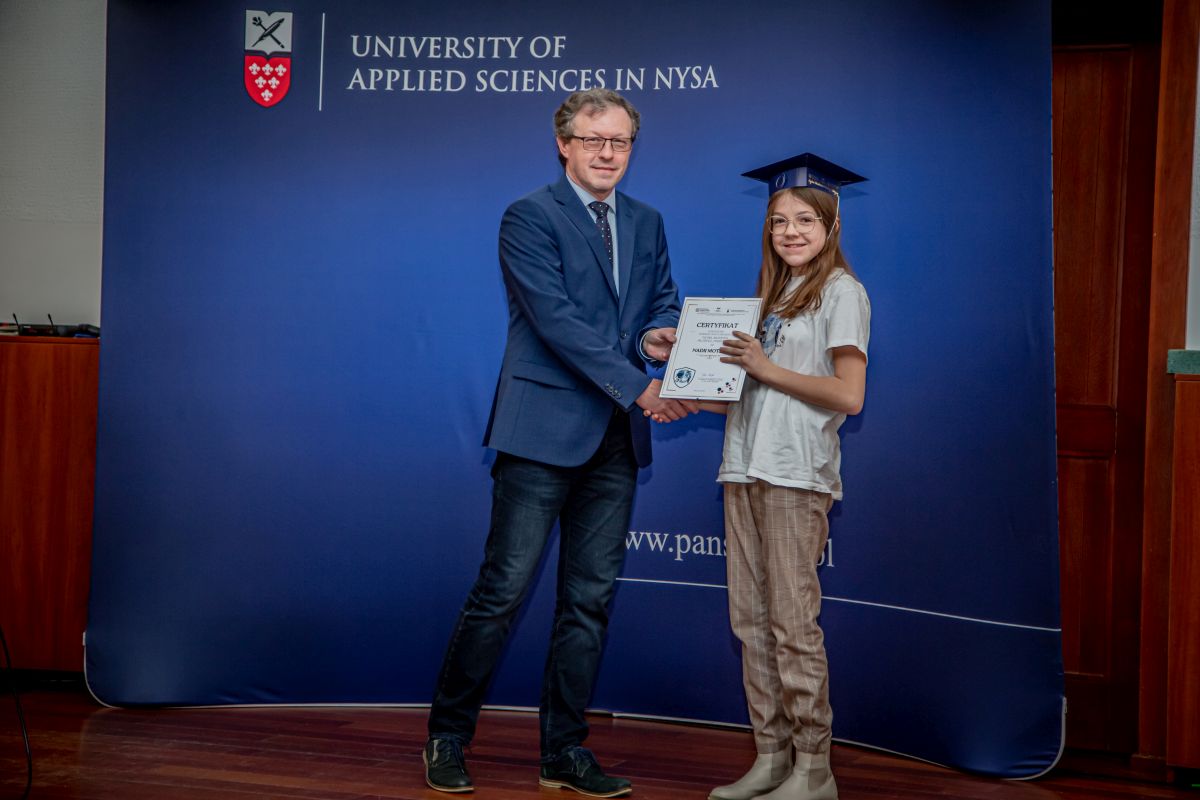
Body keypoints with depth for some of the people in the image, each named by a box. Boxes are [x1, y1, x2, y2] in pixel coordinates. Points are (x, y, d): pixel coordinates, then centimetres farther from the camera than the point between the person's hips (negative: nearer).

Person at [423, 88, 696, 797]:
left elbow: (664, 300, 23)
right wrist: (638, 388, -20)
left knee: (591, 599, 9)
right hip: (545, 429, -6)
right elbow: (556, 319, -15)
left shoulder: (647, 223, 16)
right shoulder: (530, 217, -5)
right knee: (504, 589, -3)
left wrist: (660, 334, -2)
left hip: (616, 438, 6)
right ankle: (448, 738, 14)